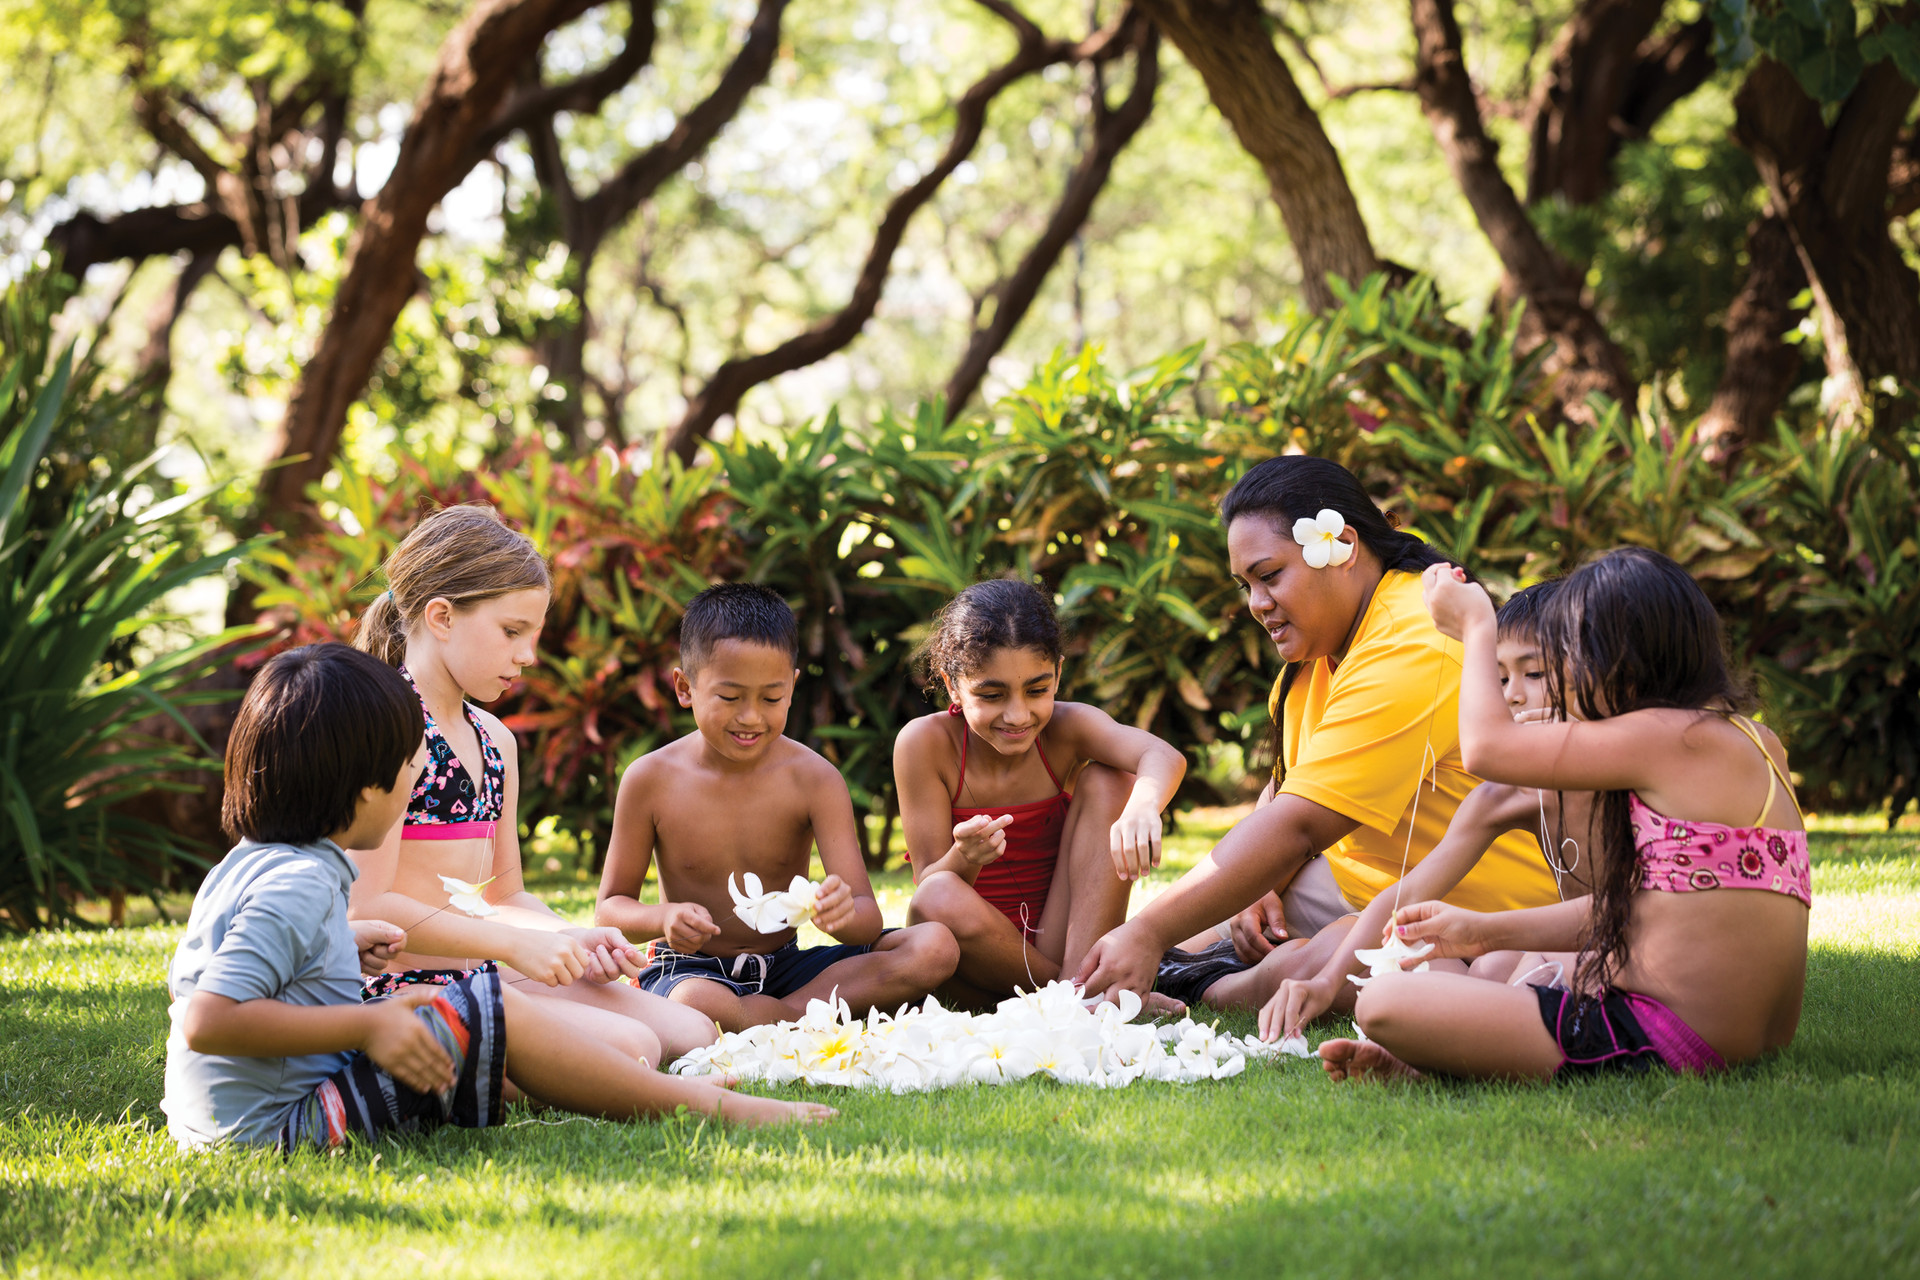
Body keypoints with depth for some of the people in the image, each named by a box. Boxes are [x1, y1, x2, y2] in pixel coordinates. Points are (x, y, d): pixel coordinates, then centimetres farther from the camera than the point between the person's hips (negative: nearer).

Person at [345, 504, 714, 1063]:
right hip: (402, 986, -10)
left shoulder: (493, 739, 18)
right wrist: (513, 943, -18)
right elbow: (367, 906, -20)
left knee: (689, 1034, 0)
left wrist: (572, 938, 4)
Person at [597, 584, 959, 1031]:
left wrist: (844, 913, -38)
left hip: (785, 967, 3)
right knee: (698, 1004, -42)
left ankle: (782, 1013, -23)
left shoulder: (814, 779, -5)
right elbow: (611, 908, 2)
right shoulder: (651, 780, -6)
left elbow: (868, 922, -12)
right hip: (690, 971, -3)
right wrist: (663, 918, -22)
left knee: (936, 947, -19)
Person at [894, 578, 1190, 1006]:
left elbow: (1164, 757, -30)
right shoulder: (925, 743, -11)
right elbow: (929, 886, -12)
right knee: (939, 901, -35)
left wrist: (1142, 807, -55)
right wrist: (963, 858, -37)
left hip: (1056, 945, 2)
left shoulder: (1066, 727, -8)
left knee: (1107, 780, -12)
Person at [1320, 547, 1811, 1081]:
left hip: (1666, 1045, -11)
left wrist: (1477, 629, 10)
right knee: (1501, 971, 34)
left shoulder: (1674, 738, -13)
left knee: (1386, 1004, -18)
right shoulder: (1750, 743, 17)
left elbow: (1487, 746, -7)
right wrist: (1488, 932, 21)